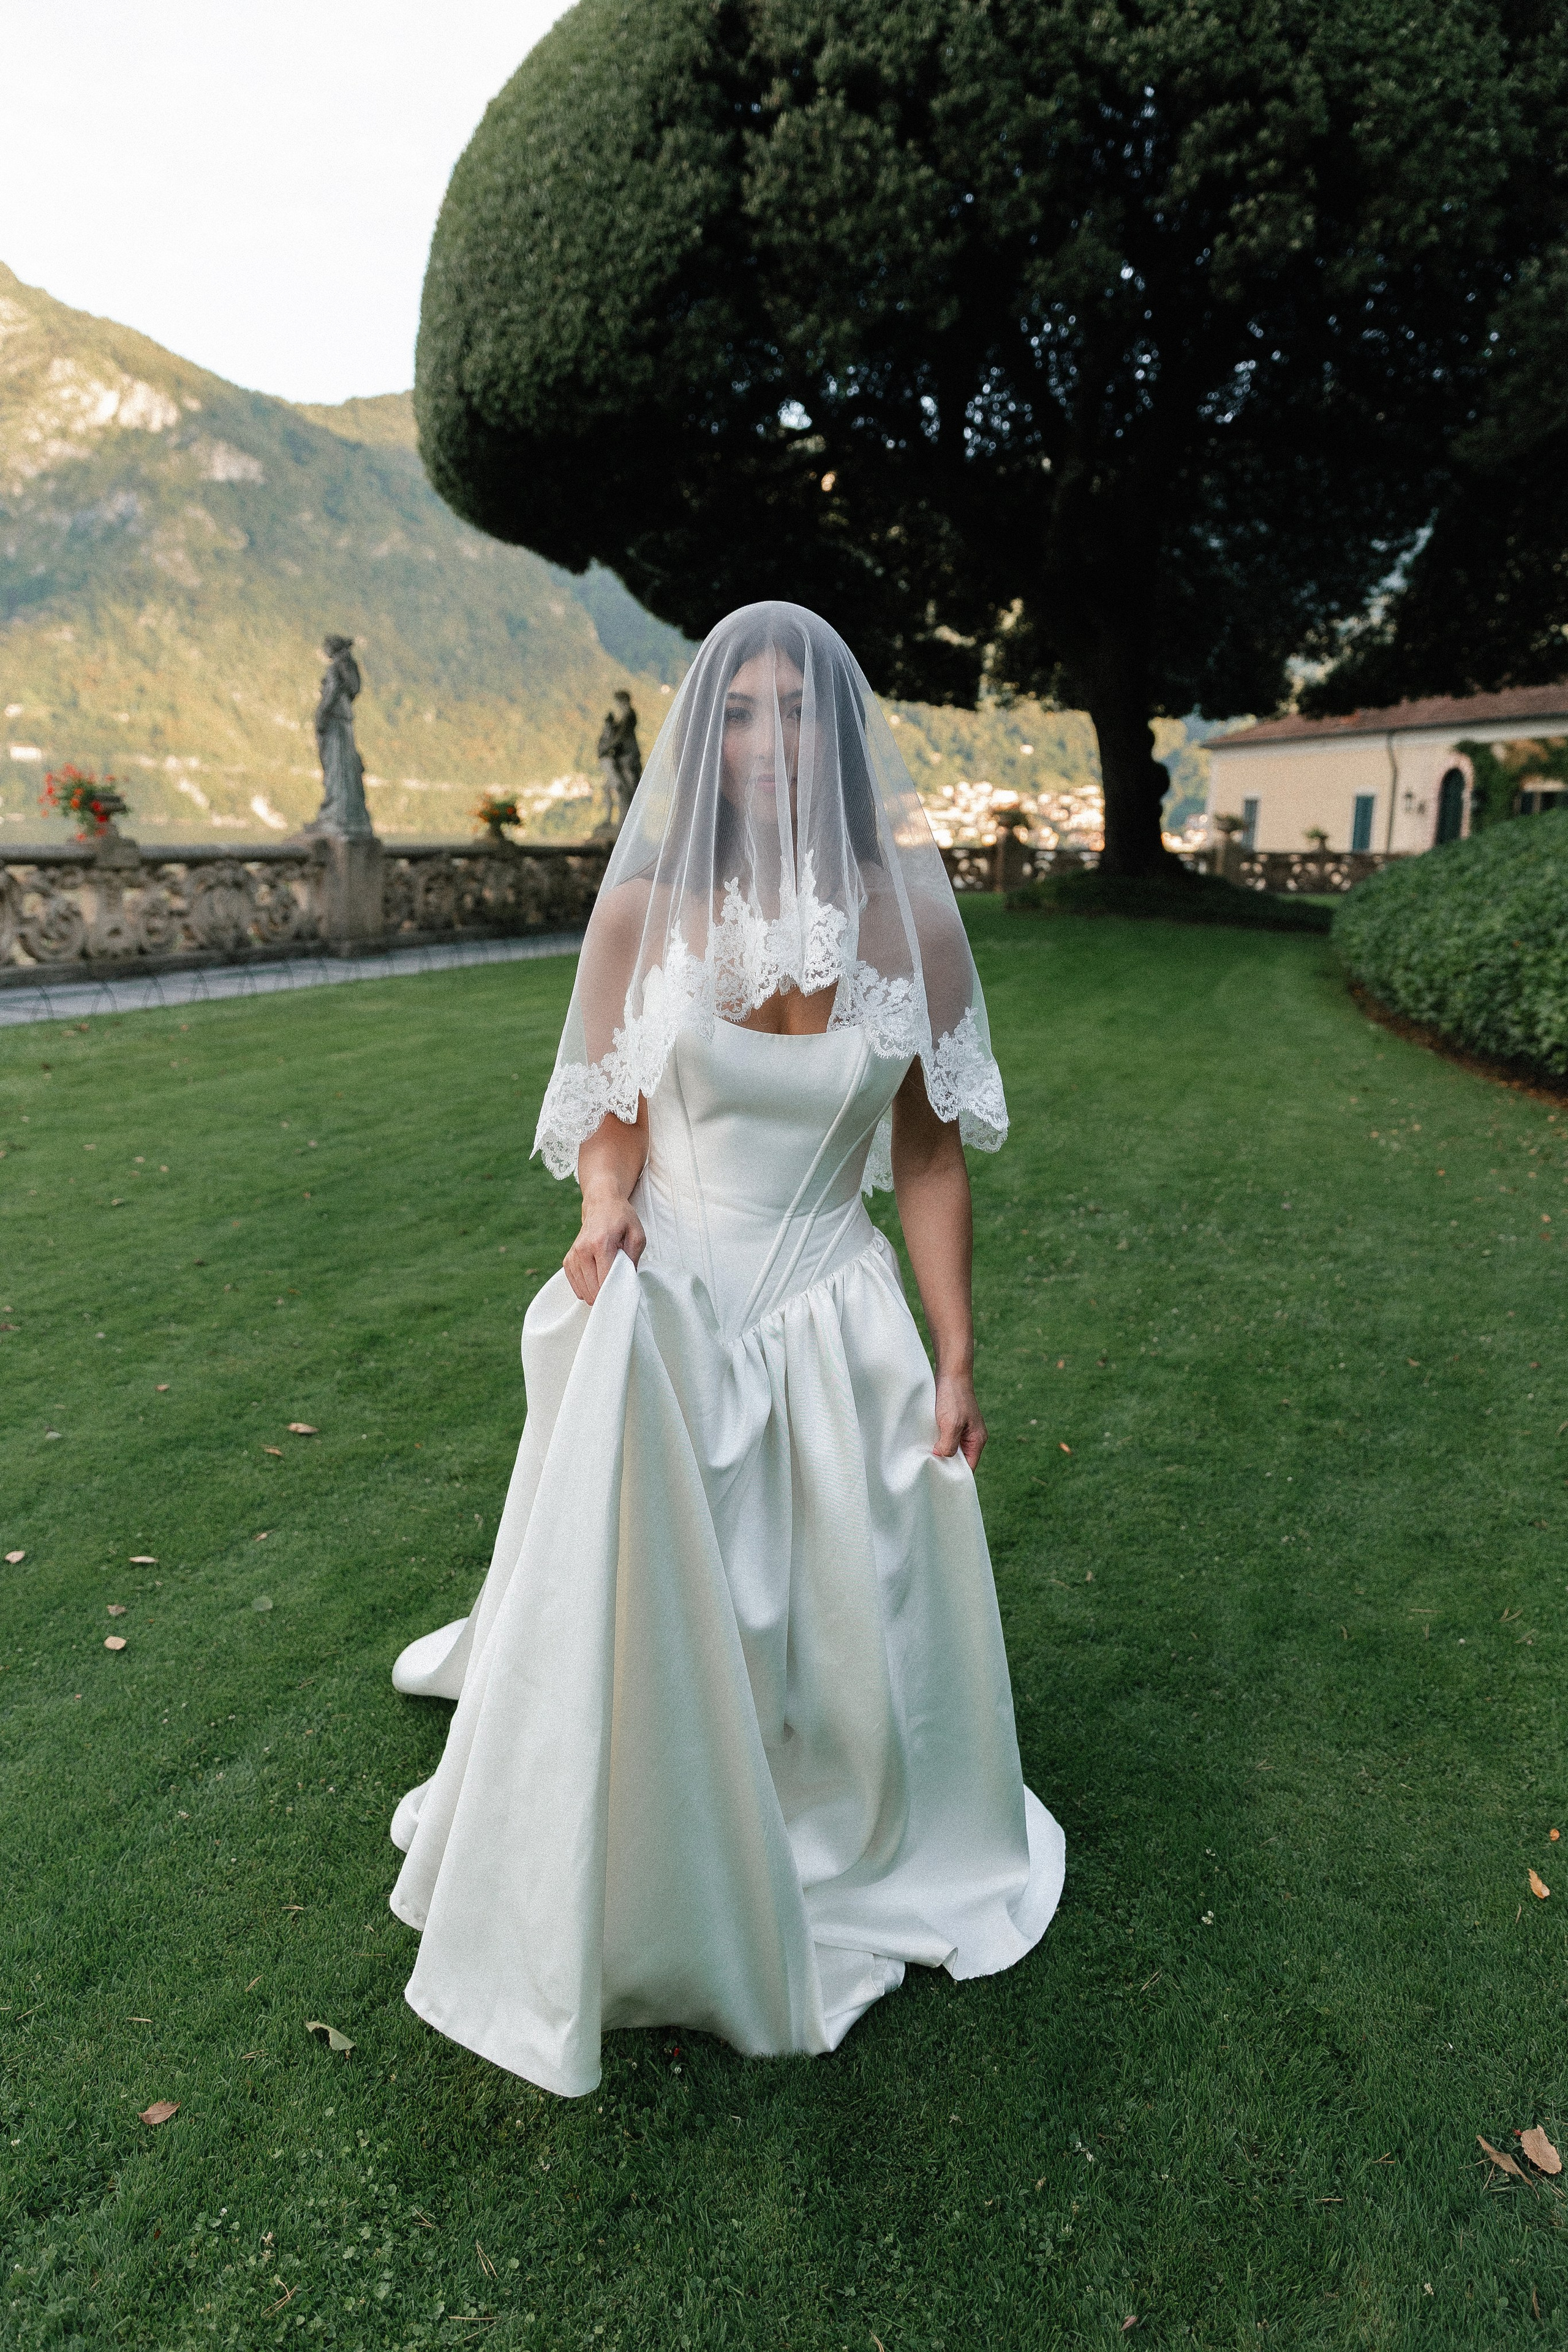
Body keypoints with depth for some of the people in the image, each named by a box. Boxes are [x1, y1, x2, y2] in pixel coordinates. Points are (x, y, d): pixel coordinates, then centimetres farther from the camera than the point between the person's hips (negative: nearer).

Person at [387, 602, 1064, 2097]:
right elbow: (607, 1122, 0)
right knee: (640, 1624, 6)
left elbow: (929, 1157, -1)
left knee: (851, 1629, 15)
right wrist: (606, 1218, -22)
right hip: (663, 1321, -1)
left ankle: (849, 1862, 49)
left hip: (836, 1330, 2)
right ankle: (627, 1909, 37)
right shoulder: (645, 913, -8)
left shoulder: (910, 921, -7)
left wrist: (955, 1362, 0)